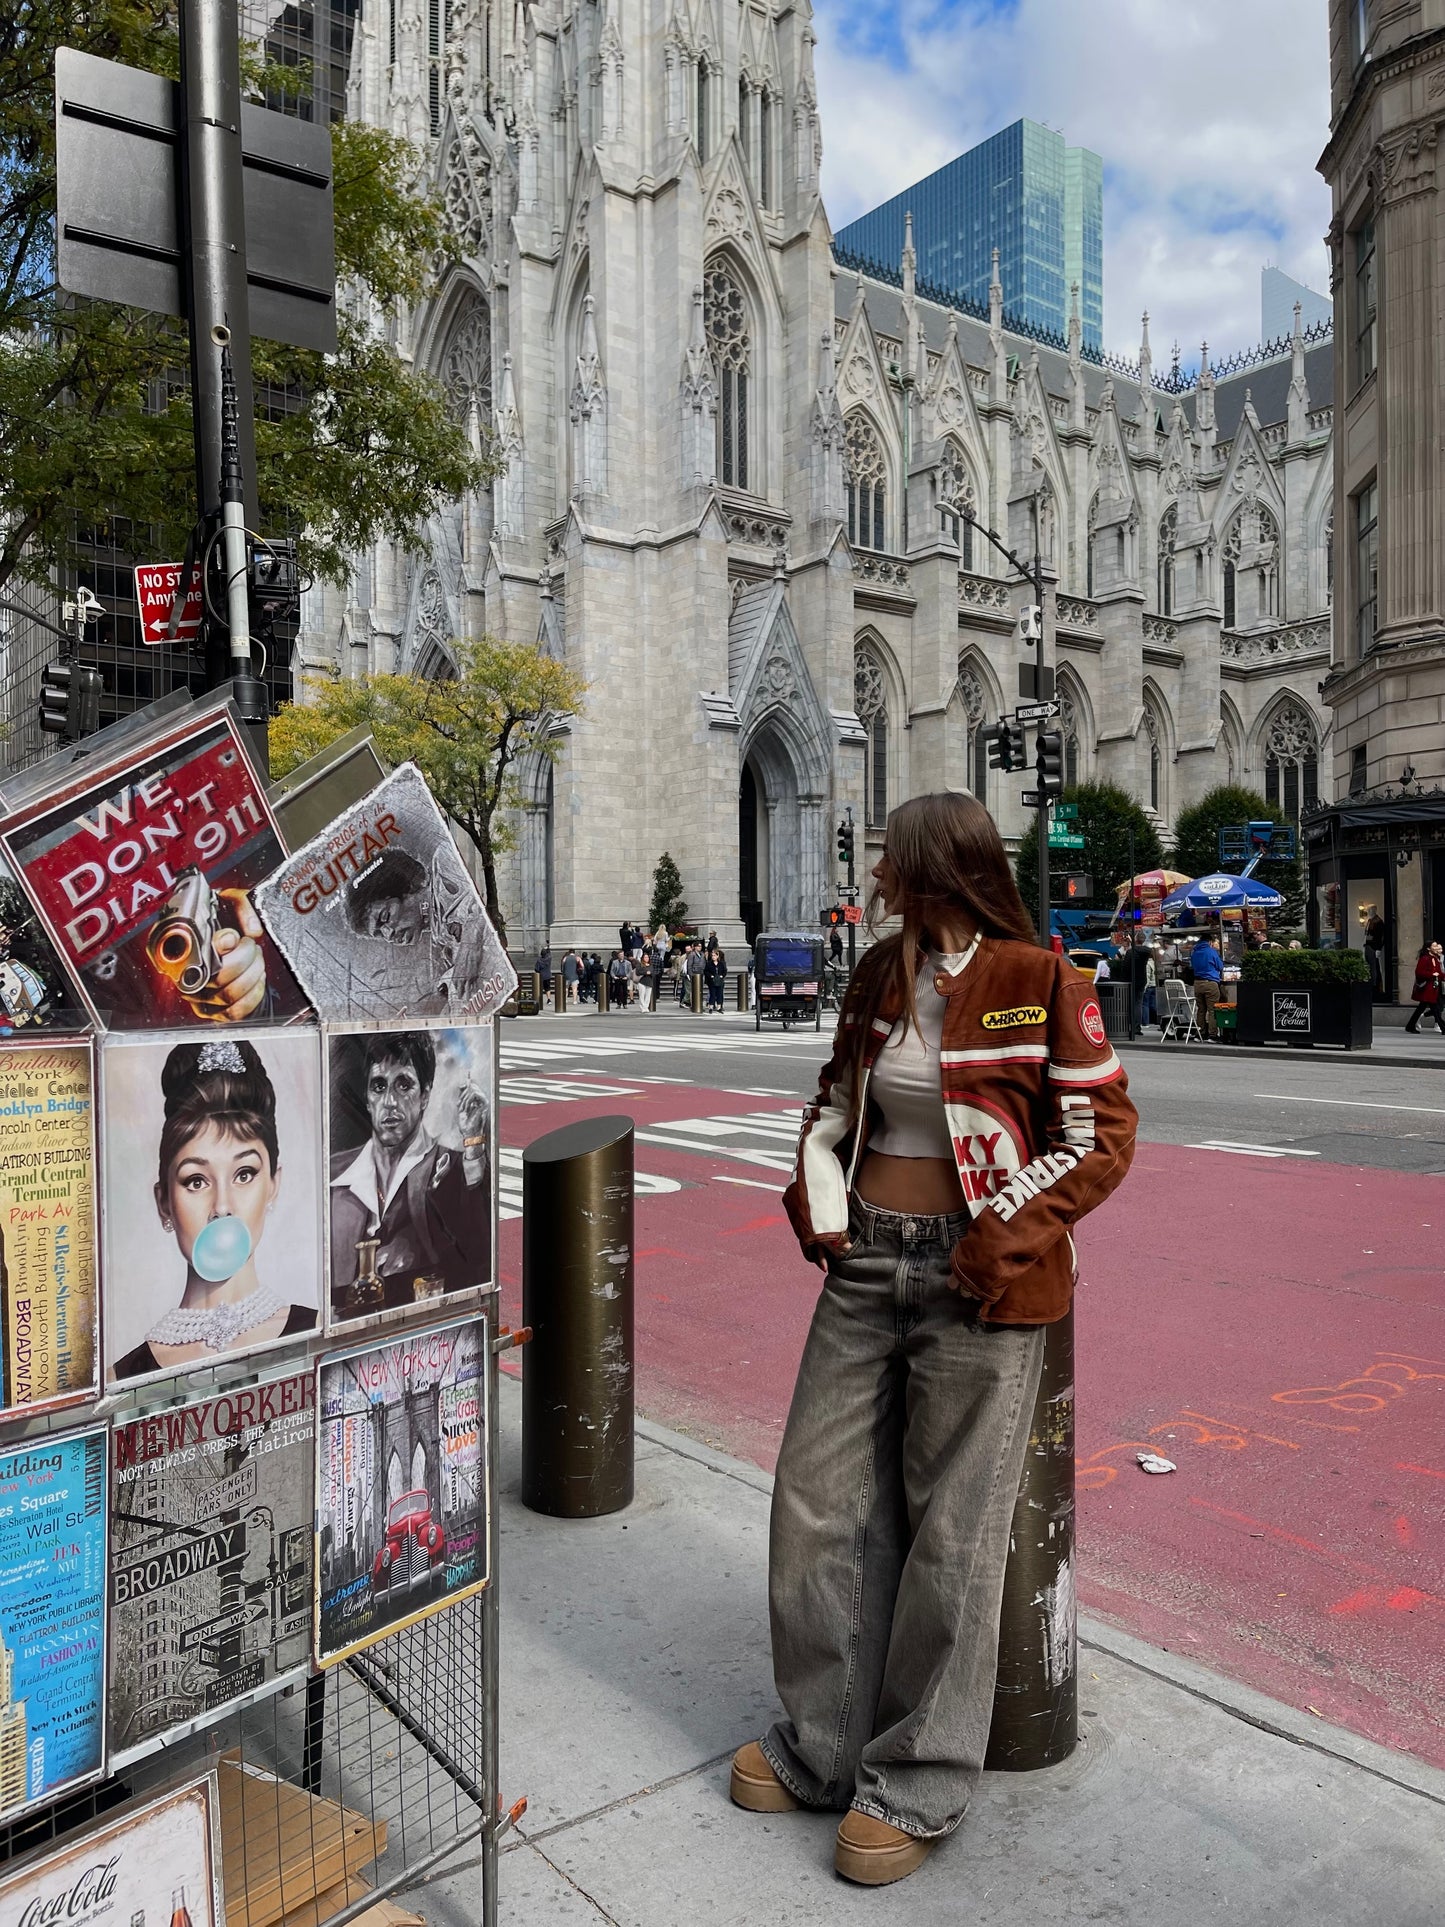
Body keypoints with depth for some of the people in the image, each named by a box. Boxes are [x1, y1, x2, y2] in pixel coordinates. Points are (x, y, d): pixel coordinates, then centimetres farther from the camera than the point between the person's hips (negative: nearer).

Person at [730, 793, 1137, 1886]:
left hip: (979, 1280, -6)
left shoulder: (1041, 982, -9)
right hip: (865, 1264, 6)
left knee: (952, 1529, 5)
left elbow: (1103, 1132, -6)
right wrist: (816, 1188, 5)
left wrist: (1011, 1233, -14)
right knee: (819, 1500, 10)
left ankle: (918, 1785, 24)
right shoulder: (879, 978, 8)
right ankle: (824, 1747, 29)